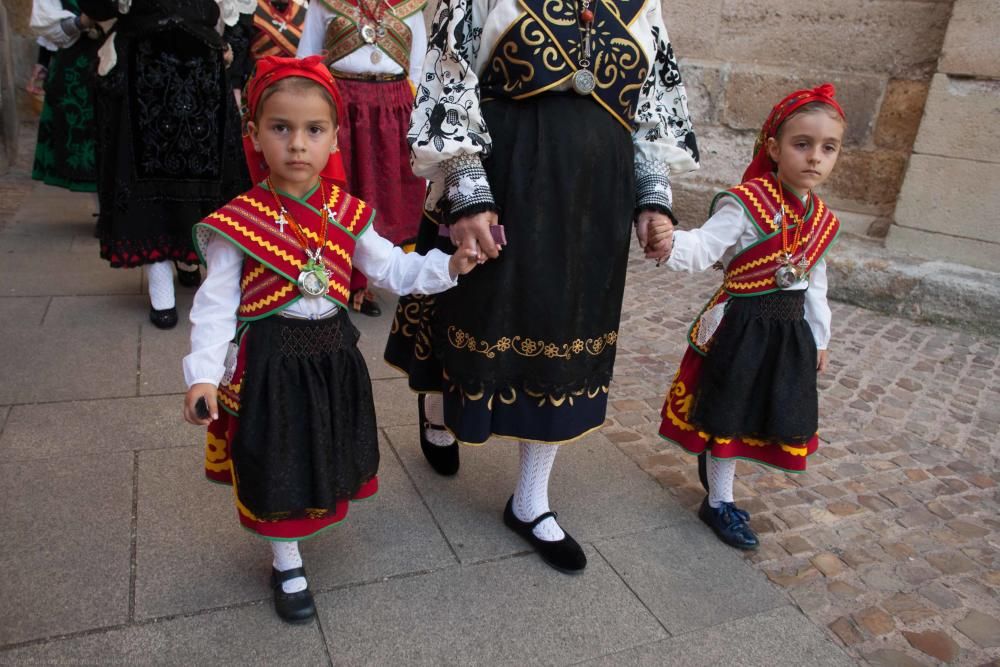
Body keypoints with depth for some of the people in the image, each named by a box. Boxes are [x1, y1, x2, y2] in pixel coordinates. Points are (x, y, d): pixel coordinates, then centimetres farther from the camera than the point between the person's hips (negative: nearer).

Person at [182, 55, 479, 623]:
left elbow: (391, 268, 5)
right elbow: (216, 304, -13)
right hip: (270, 361, -4)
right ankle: (287, 563, 32)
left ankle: (310, 516, 52)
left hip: (334, 353, 4)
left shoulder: (346, 213, -2)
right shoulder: (239, 222, -14)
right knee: (280, 464, 9)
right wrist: (203, 373, -23)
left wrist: (448, 265, -8)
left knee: (325, 455, 21)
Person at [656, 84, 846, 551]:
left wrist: (819, 338, 19)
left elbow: (815, 284, 14)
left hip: (790, 333, 7)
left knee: (755, 415, 17)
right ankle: (718, 503, 26)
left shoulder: (821, 219, 5)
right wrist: (669, 243, -49)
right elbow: (702, 248, -28)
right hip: (740, 328, -7)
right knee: (728, 412, 7)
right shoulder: (746, 204, -17)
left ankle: (719, 491, 38)